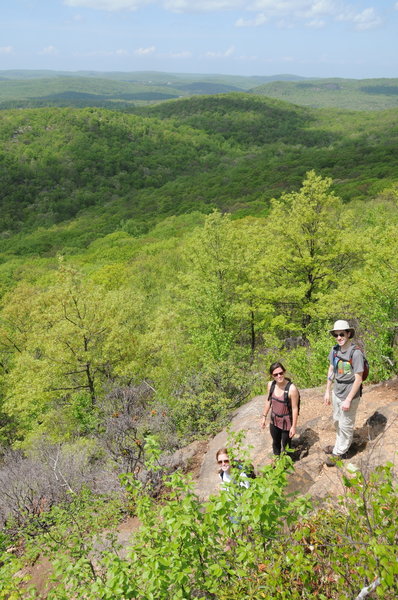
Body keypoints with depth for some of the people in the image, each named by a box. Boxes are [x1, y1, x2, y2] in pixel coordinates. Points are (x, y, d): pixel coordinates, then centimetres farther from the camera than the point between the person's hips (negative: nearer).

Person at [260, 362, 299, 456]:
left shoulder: (292, 389, -28)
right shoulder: (270, 385, -12)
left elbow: (295, 408, -20)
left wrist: (294, 426, -15)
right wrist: (264, 417, 9)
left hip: (287, 422, -5)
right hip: (274, 420, 5)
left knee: (285, 446, 14)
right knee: (276, 442, 27)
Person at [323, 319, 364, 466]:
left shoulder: (356, 353, -23)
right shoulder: (335, 350, -4)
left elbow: (358, 379, -19)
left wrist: (348, 400, -17)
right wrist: (327, 391, 10)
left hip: (349, 395, -7)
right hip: (337, 393, 7)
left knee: (346, 425, 9)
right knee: (337, 421, 23)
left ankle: (339, 452, 26)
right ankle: (340, 446, 43)